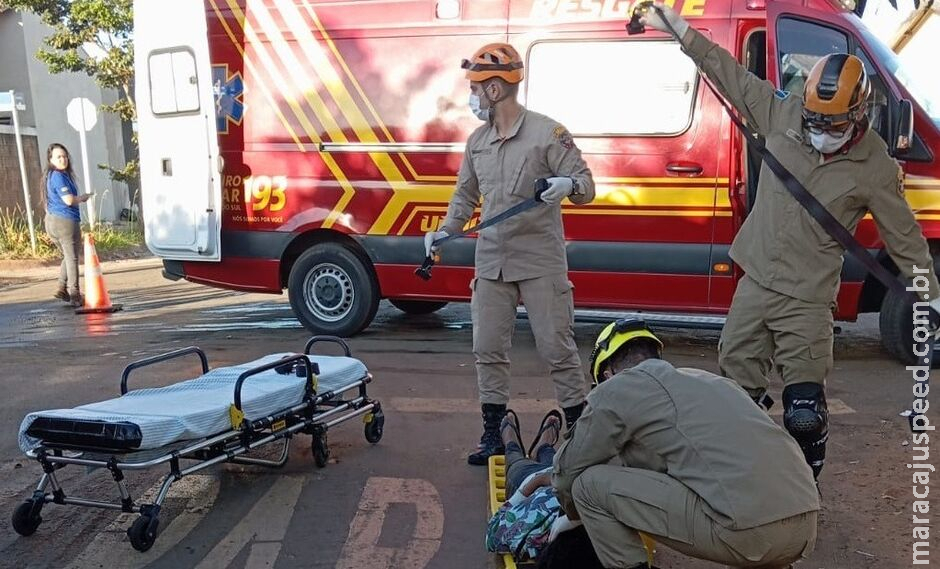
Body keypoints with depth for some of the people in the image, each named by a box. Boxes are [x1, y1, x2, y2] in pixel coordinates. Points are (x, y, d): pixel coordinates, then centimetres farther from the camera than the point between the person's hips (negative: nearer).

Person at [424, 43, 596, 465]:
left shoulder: (548, 133, -7)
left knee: (556, 348, 0)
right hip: (491, 265, 6)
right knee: (488, 350, 7)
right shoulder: (476, 141, 11)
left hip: (541, 264, -5)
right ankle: (492, 434, 19)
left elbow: (586, 186, -7)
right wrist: (445, 231, 7)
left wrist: (568, 185, -30)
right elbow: (465, 195, 21)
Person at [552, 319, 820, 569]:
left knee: (590, 484, 5)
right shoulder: (706, 379, 29)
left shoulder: (616, 389, 9)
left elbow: (569, 473, 17)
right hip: (804, 530, 8)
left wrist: (575, 512, 40)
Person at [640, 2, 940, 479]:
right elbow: (731, 74, 5)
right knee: (737, 390, 12)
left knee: (804, 410, -5)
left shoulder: (876, 168, -9)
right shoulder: (783, 115, -3)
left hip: (806, 300, -3)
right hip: (754, 283, 4)